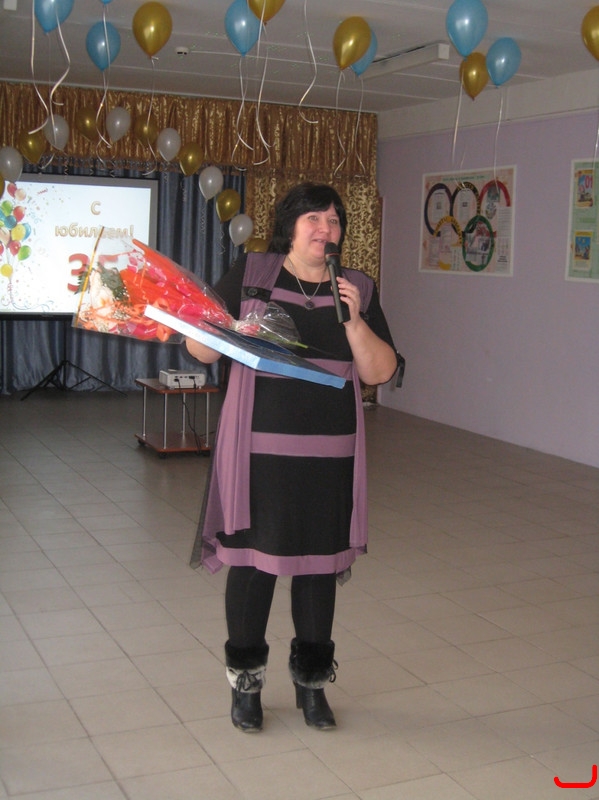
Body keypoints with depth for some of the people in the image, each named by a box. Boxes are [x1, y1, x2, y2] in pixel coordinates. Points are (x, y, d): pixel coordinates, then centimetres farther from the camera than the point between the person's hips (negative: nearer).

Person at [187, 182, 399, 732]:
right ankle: (246, 681, 22)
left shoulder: (358, 289, 7)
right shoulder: (249, 275, 3)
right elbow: (200, 348, 5)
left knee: (321, 563, 9)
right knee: (252, 559, 3)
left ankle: (312, 681, 27)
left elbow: (381, 372, 1)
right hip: (258, 448, -2)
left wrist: (354, 320, -13)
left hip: (330, 453, 2)